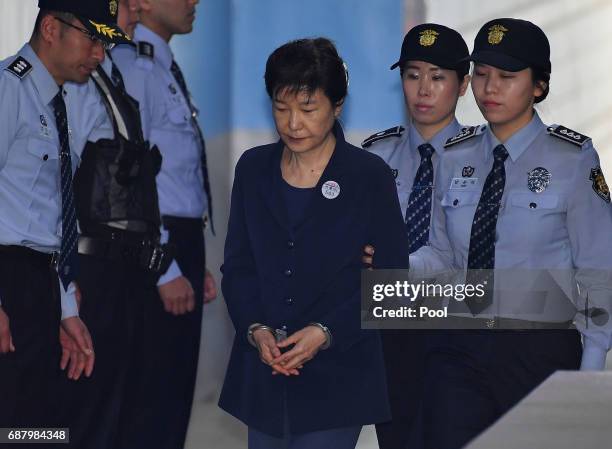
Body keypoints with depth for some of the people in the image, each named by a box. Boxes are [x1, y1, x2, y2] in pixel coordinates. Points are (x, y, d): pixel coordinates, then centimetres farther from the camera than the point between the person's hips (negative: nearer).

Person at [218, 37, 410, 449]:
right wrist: (255, 328, -9)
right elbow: (237, 265, 9)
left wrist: (325, 333, -15)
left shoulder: (370, 176, -4)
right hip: (263, 369, 4)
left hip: (336, 374, -4)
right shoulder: (253, 168, 7)